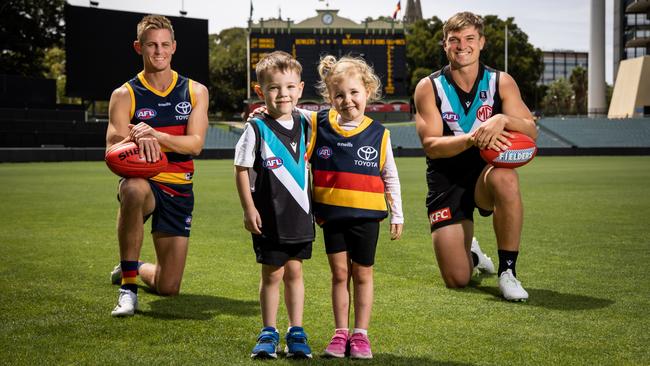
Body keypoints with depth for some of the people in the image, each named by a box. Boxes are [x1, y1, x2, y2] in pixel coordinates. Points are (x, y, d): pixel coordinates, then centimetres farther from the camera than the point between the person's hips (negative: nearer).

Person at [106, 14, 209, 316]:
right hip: (141, 182, -2)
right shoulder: (125, 95, -2)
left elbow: (195, 144, -9)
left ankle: (134, 268, 39)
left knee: (168, 288, 0)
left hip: (179, 190, 3)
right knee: (134, 190, -44)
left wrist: (155, 136, -27)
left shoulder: (195, 92, 4)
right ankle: (127, 286, -28)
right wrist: (136, 139, -34)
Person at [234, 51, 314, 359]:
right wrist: (249, 209, -10)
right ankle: (269, 334, 17)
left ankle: (296, 333, 18)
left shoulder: (304, 124, 3)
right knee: (272, 273, 4)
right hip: (269, 216, -4)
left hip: (299, 213, 4)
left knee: (294, 271, 10)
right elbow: (241, 169, -7)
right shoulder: (257, 128, -10)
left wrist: (314, 205, 13)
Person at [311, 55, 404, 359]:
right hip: (332, 214, 1)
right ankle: (340, 334, 17)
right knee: (339, 273, 7)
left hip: (366, 215, -1)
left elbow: (390, 177, 6)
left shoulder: (378, 134, -2)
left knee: (362, 274, 8)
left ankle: (360, 334, 18)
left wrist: (397, 215, 7)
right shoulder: (319, 125, -2)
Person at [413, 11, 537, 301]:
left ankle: (507, 271, -24)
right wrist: (473, 138, -33)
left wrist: (503, 119, -30)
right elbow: (430, 145, -15)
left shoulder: (501, 82, -1)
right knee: (457, 280, -7)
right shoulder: (429, 88, -5)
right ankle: (471, 253, 35)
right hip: (446, 181, 0)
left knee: (505, 179, -40)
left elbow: (531, 132, -8)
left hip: (486, 171, 0)